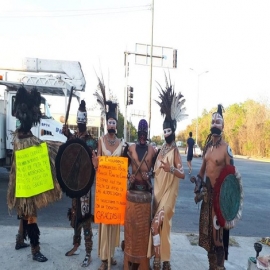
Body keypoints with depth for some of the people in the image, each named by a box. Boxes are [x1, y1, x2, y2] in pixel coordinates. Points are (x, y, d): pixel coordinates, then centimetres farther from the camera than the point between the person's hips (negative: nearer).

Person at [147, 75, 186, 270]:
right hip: (158, 191, 7)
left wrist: (171, 169, -33)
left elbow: (183, 174, -19)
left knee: (157, 223, -11)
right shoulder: (162, 149, 10)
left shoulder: (175, 151, -12)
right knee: (160, 223, 12)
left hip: (169, 193, -7)